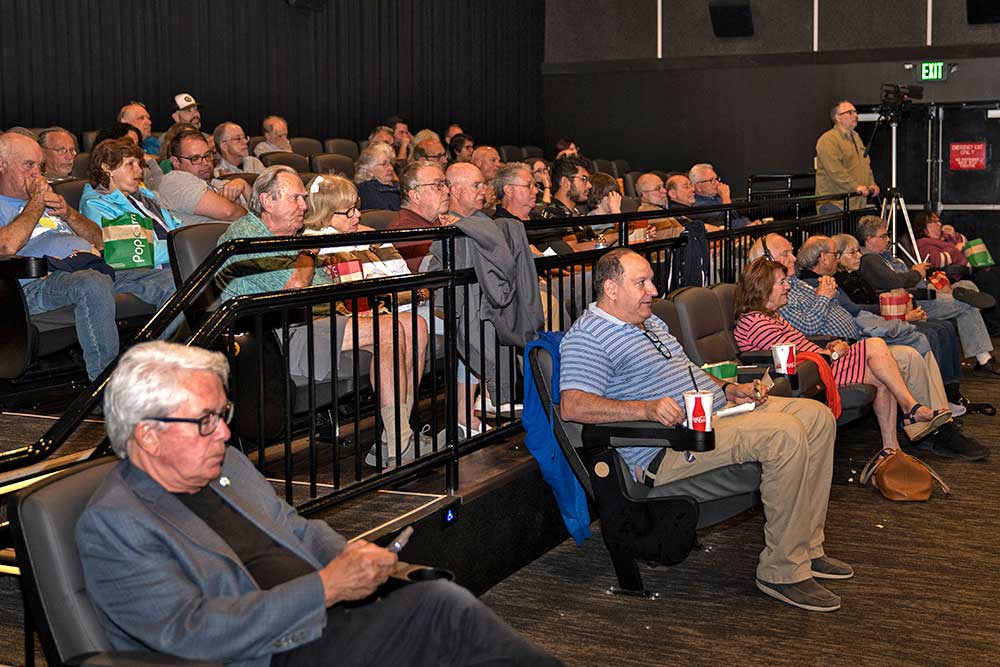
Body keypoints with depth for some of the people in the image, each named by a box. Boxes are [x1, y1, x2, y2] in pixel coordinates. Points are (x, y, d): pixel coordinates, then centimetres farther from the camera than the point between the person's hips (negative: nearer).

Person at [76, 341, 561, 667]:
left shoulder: (225, 463, 14)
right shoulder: (110, 524, -10)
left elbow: (300, 529, 24)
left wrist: (355, 560, 0)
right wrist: (325, 587, -22)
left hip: (332, 619, 7)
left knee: (443, 602, -20)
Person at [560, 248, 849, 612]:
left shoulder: (649, 320, 22)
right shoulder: (587, 335, -10)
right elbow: (573, 405, -24)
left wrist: (727, 389, 13)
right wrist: (647, 408, -32)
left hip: (715, 412, 11)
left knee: (817, 415, 3)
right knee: (785, 434, -27)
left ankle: (807, 549, 7)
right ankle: (783, 571, -18)